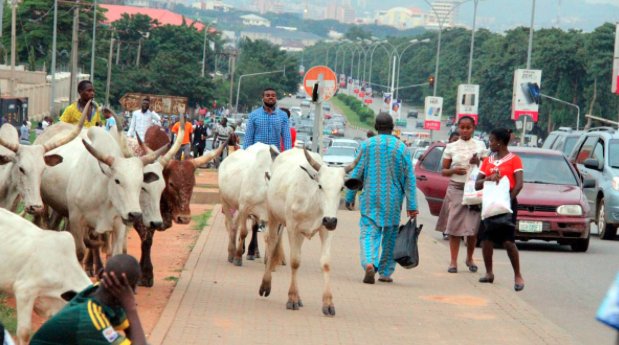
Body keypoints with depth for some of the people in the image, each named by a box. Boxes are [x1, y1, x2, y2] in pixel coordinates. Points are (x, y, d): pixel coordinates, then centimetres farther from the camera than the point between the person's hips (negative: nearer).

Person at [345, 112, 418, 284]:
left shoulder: (366, 145, -2)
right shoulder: (401, 148, -1)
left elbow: (356, 173, -2)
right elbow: (409, 178, -2)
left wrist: (350, 197, 7)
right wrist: (412, 206, 0)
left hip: (370, 199, -1)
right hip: (393, 200, 1)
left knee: (369, 233, -3)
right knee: (390, 235, 13)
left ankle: (369, 263, -28)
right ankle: (386, 272, 18)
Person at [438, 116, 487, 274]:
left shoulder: (480, 146, 8)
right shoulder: (451, 147, 7)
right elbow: (444, 171, 9)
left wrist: (478, 163, -10)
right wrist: (454, 170, -12)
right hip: (456, 188, 0)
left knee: (473, 228, -2)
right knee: (454, 226, -3)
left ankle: (469, 258, 16)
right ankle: (453, 261, 1)